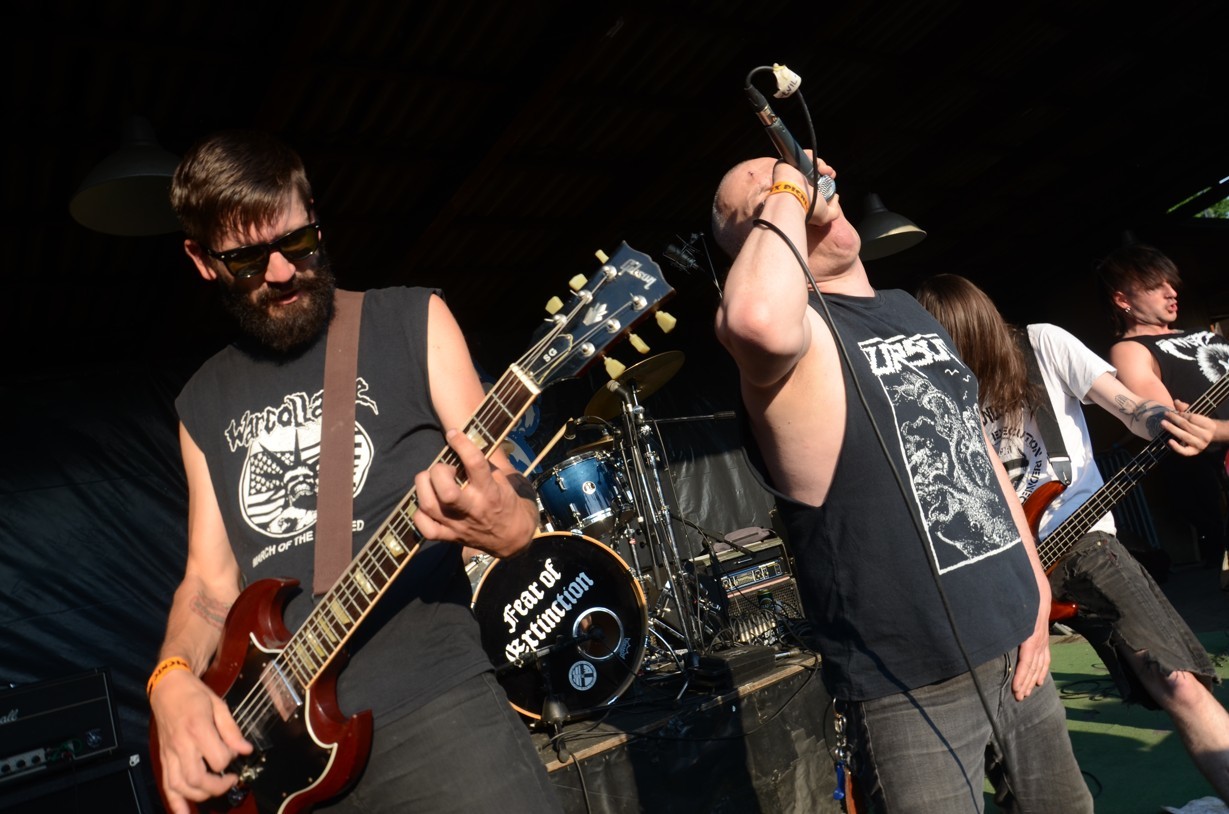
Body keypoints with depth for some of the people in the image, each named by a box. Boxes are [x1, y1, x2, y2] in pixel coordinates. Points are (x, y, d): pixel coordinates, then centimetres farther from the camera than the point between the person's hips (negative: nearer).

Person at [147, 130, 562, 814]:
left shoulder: (411, 321, 3)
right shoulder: (204, 403, 15)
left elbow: (511, 492, 1)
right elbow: (210, 580, 15)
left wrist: (508, 527, -22)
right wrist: (175, 679, -4)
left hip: (429, 698, -3)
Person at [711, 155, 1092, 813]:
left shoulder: (910, 311, 12)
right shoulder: (799, 329, -14)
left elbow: (979, 451, 17)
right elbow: (757, 321, -42)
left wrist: (1038, 594, 11)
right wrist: (784, 198, -23)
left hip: (1013, 649, 8)